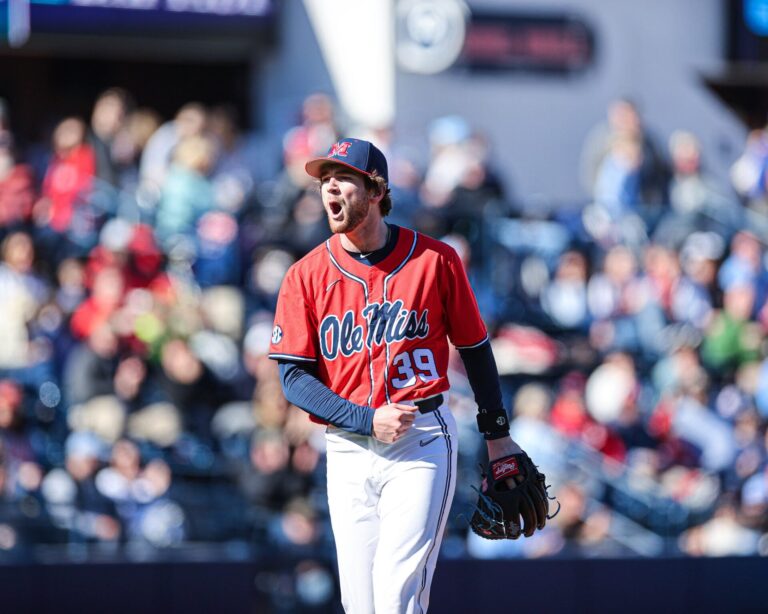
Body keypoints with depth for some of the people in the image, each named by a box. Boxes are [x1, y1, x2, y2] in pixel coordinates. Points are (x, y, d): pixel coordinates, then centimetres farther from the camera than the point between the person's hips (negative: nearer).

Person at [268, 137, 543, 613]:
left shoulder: (435, 260, -1)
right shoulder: (306, 276, 1)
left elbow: (474, 347, 10)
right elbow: (294, 377, -2)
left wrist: (497, 434, 14)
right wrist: (368, 421, -14)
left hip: (423, 442, -2)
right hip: (348, 451, 3)